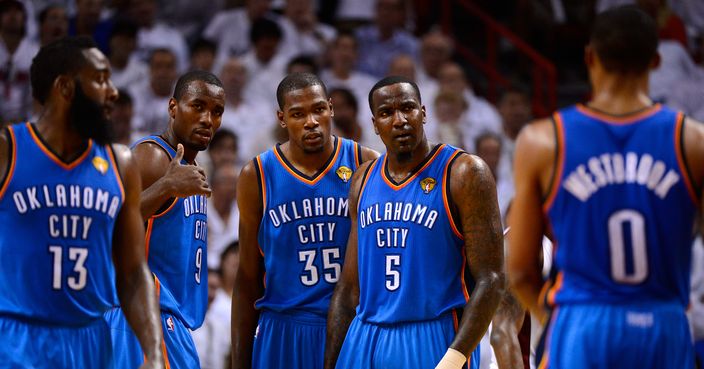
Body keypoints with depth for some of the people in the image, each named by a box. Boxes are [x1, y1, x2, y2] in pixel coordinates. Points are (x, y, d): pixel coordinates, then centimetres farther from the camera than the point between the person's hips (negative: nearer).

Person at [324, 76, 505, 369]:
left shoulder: (465, 174, -7)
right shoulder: (363, 181, 11)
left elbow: (490, 281, -12)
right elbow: (349, 288, 14)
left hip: (435, 344, -5)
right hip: (364, 343, 5)